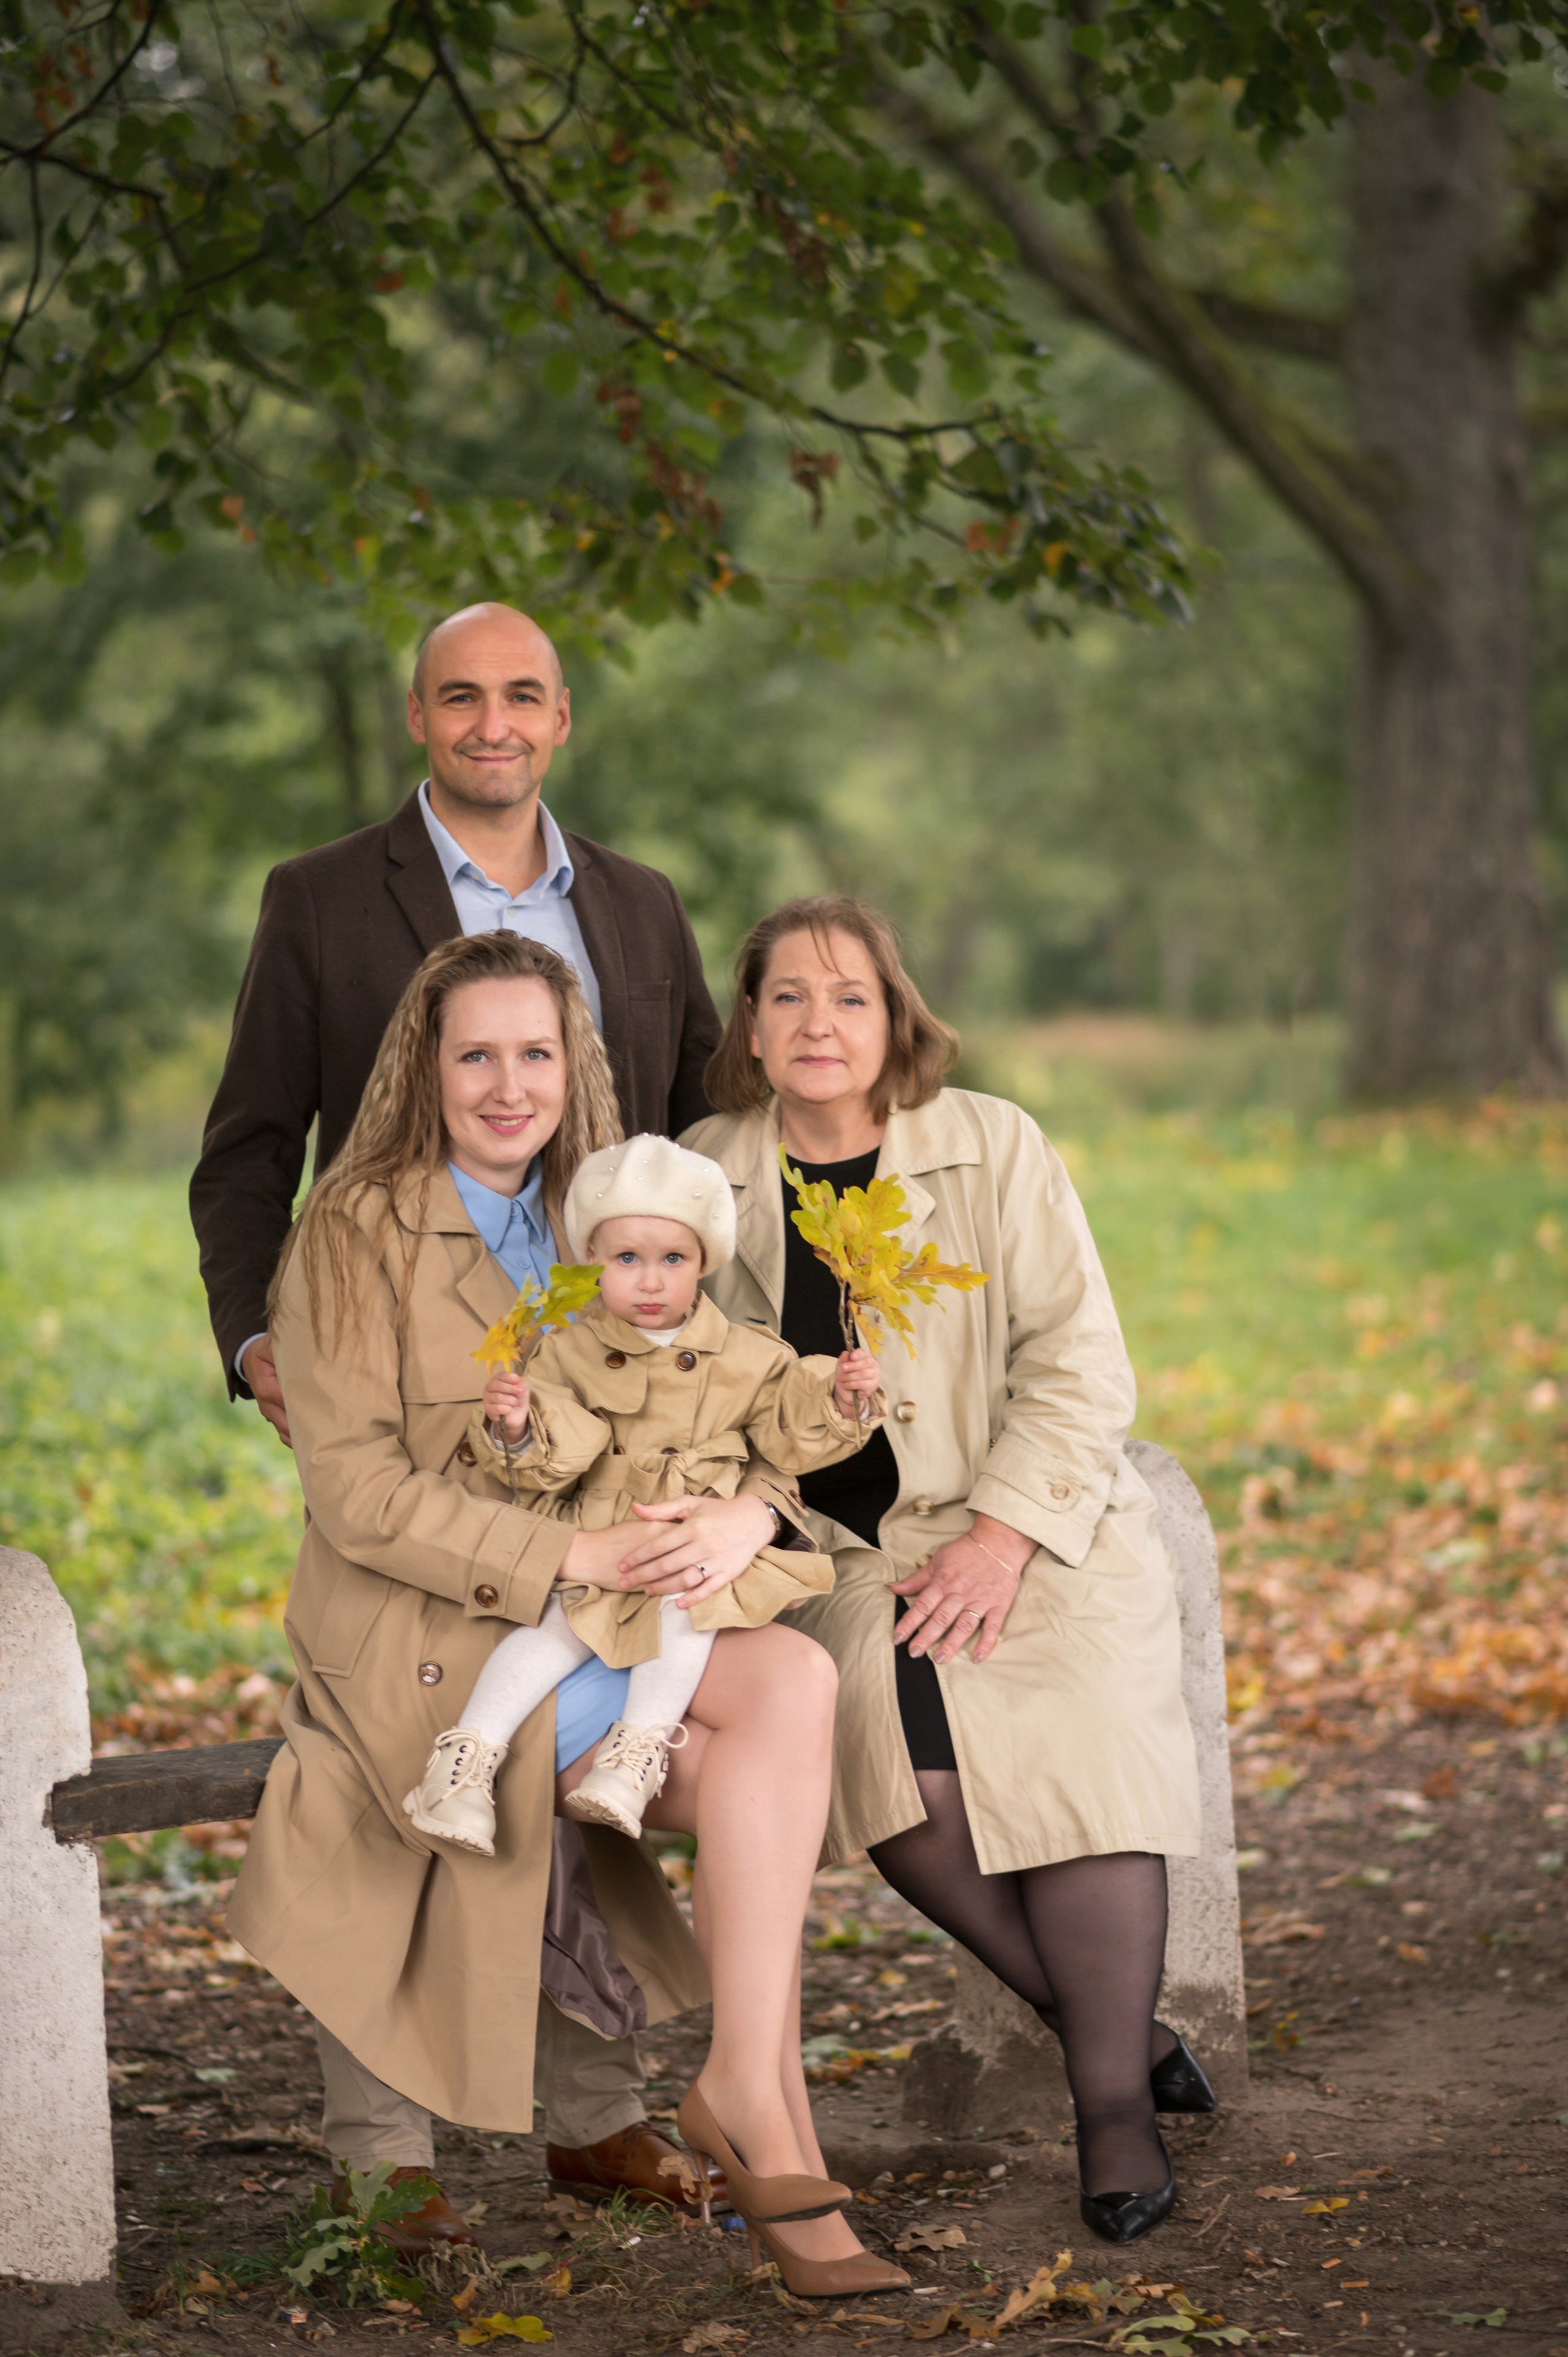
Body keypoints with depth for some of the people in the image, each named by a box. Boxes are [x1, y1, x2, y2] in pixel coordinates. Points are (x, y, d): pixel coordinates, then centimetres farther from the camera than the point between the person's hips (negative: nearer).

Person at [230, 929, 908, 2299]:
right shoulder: (355, 1236, -2)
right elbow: (356, 1491, -11)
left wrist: (748, 1510, -15)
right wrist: (572, 1558, -21)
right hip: (432, 1637, -5)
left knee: (795, 1683, -26)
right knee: (770, 1791, -25)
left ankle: (744, 2090, -22)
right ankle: (764, 2115, -13)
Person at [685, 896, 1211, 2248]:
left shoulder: (994, 1148, 1)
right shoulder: (707, 1175, 7)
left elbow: (1077, 1365, -1)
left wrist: (1002, 1537, -13)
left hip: (1033, 1521, -1)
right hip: (840, 1548, 1)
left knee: (1080, 1741, -28)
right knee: (897, 1747, -29)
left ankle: (1117, 2104, -17)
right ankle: (1122, 2030, -13)